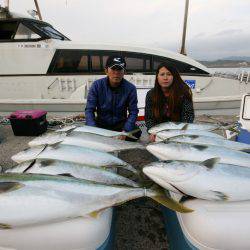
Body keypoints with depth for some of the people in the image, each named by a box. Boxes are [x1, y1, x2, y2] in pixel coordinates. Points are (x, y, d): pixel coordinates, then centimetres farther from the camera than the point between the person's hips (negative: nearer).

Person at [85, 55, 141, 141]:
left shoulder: (130, 88, -10)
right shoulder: (97, 85, -10)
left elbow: (133, 112, -11)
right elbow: (89, 110, -11)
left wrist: (125, 131, -26)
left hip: (121, 123, 1)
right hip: (101, 123, 0)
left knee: (136, 132, -27)